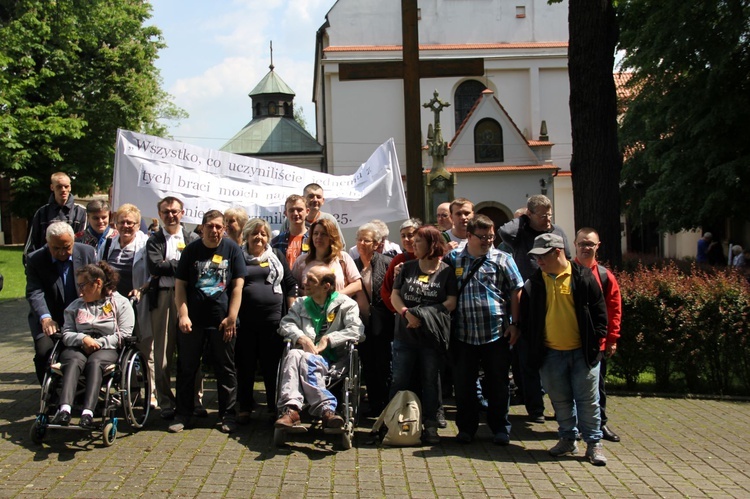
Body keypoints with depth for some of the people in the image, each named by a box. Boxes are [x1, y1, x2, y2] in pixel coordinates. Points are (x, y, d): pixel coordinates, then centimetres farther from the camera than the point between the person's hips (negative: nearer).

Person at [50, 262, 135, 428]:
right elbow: (66, 334, 10)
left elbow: (124, 335, -1)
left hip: (107, 350, -3)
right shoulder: (75, 306, 23)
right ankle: (64, 410, -51)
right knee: (74, 361, -33)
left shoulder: (120, 303, 10)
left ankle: (88, 413, -50)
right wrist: (83, 339, -11)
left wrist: (98, 343, -10)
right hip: (77, 348, 3)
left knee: (95, 362, -36)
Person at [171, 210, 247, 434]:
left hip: (222, 320, -1)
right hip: (193, 319, 1)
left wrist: (232, 317, -7)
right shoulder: (191, 250, 3)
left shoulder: (232, 249, 0)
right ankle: (183, 415, 17)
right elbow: (180, 285, 3)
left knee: (226, 369, 6)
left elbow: (238, 285, -1)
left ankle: (228, 415, 15)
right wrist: (183, 314, -7)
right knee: (186, 368, 6)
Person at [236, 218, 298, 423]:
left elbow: (290, 284, 9)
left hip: (273, 319, 0)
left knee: (272, 365, 4)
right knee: (245, 365, 7)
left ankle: (276, 407, 15)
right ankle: (244, 408, 18)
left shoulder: (276, 256, 10)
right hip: (244, 320, 0)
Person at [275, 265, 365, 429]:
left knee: (308, 359, -36)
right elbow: (285, 323, 11)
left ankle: (291, 409, -45)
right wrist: (302, 338, -9)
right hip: (306, 352, 3)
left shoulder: (345, 304, 9)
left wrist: (328, 339, -10)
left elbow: (356, 330, -5)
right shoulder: (301, 304, 24)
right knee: (293, 355, -33)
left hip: (331, 359, -3)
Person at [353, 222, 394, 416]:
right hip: (361, 323, 4)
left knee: (383, 367, 2)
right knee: (367, 367, 10)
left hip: (380, 325, -4)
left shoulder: (386, 263, -4)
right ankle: (374, 405, 20)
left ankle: (385, 405, 13)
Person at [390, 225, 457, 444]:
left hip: (433, 336, -3)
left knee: (430, 381, 5)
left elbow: (451, 303, -6)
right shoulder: (408, 268, 11)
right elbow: (394, 295, 7)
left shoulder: (446, 271, 0)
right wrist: (406, 312, -13)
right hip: (405, 334, 3)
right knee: (400, 381, 5)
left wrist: (423, 315, -15)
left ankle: (430, 425, 13)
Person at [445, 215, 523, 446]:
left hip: (496, 333, -2)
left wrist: (514, 324, -5)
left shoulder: (502, 259, 2)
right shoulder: (453, 258, 7)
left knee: (498, 383, 7)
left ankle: (500, 428, 21)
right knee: (463, 383, 9)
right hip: (463, 334, 2)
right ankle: (466, 427, 24)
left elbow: (515, 291, 0)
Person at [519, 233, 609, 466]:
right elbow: (526, 318, 11)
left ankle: (593, 442, 14)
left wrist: (596, 340, -4)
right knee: (560, 399, 12)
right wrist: (531, 344, 5)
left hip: (583, 351, -3)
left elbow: (599, 310, 1)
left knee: (588, 399, 3)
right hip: (550, 353, 3)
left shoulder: (583, 277, -4)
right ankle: (568, 438, 27)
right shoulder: (533, 284, 3)